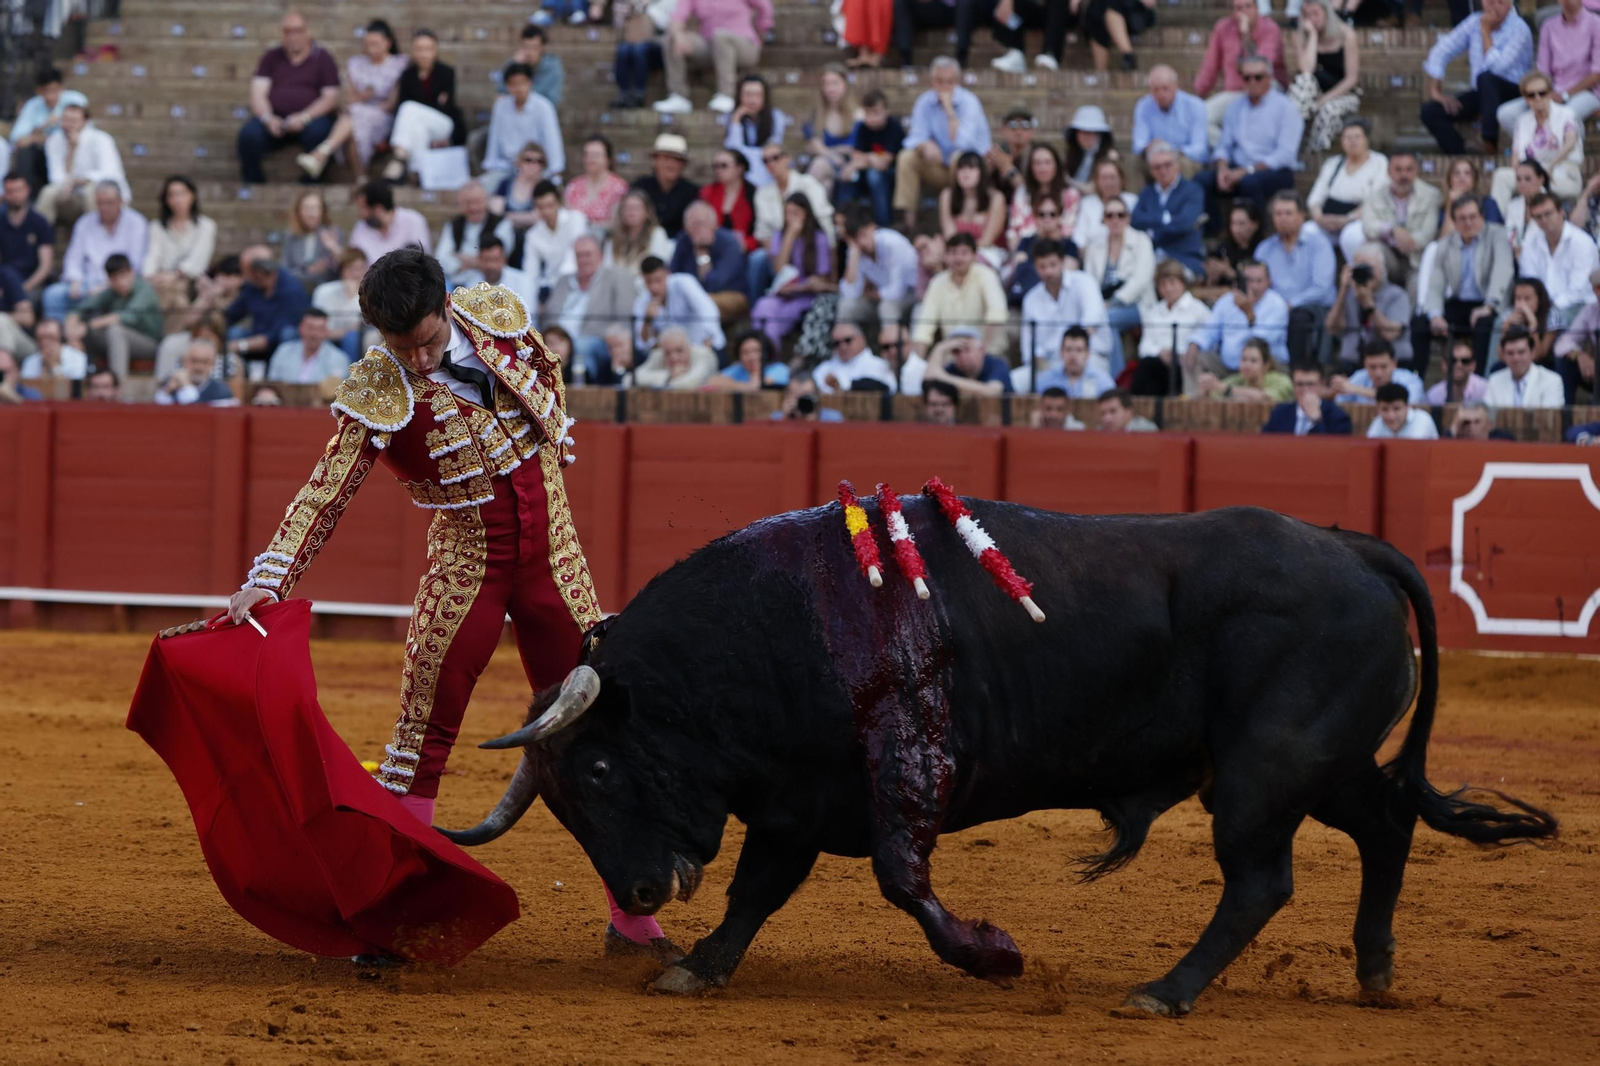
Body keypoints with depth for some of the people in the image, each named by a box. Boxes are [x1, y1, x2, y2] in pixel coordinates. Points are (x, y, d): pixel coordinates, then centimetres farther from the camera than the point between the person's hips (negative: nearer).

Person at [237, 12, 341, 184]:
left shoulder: (322, 59, 9)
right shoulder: (272, 58, 15)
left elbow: (330, 98, 0)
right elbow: (258, 94, 6)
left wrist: (304, 118, -17)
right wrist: (267, 118, -15)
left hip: (309, 117, -2)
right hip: (275, 117, 2)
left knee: (317, 133, -37)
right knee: (249, 134, -30)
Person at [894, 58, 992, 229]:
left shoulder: (969, 102, -14)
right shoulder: (925, 102, 0)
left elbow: (962, 142, -26)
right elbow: (915, 139, -6)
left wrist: (949, 109, -27)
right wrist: (925, 145, -30)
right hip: (939, 169, 4)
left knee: (960, 157, -36)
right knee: (907, 157, -19)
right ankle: (909, 219, -20)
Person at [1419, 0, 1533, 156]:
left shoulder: (1519, 29, -13)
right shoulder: (1475, 22, 4)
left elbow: (1497, 67, -25)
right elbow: (1441, 52, 5)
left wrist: (1485, 32, -16)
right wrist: (1435, 90, -4)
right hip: (1480, 94, 5)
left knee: (1486, 78, -38)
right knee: (1430, 111, -13)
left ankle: (1490, 142, -36)